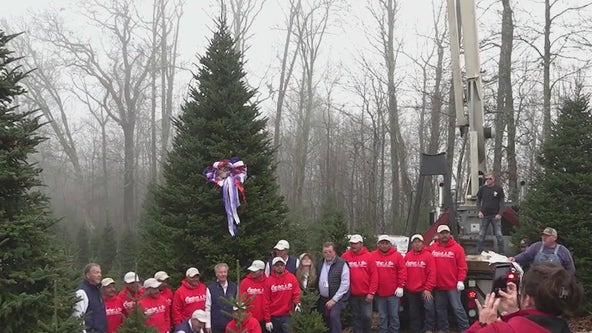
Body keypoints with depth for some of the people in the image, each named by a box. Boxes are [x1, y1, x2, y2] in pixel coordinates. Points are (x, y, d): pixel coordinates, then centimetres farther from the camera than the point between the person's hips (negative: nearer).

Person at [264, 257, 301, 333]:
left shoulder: (291, 278, -1)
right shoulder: (269, 280, -3)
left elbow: (296, 293, 2)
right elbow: (266, 301, -1)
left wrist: (297, 303, -20)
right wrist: (267, 320, -3)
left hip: (287, 315, -1)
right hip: (274, 316, 1)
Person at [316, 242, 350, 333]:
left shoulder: (342, 264, -10)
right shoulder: (320, 264, 9)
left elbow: (345, 284, -14)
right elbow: (317, 282, 14)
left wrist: (334, 299, -16)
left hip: (337, 298, -6)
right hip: (322, 298, 6)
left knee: (334, 315, -25)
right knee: (325, 320, 8)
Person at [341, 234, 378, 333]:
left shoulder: (368, 256, -4)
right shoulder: (345, 256, -1)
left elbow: (374, 275, -5)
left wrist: (371, 292, -9)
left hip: (366, 294, -1)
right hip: (352, 294, 1)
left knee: (367, 316, 1)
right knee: (356, 317, 12)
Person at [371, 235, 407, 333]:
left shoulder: (397, 255, -2)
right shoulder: (373, 256, 1)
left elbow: (402, 271, -3)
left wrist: (400, 286, -8)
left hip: (394, 292, -1)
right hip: (379, 292, 1)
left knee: (394, 315, 7)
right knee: (382, 316, 11)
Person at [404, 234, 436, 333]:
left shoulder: (428, 255, -5)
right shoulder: (407, 256, 7)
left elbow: (432, 274, -10)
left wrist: (428, 289, -15)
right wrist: (404, 287, 3)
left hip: (424, 290, -4)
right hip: (410, 291, 4)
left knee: (429, 308, -17)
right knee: (413, 313, 11)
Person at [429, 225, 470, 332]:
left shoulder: (457, 248, -4)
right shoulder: (432, 248, 4)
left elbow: (462, 266, -6)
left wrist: (460, 280, -14)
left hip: (453, 285, -4)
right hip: (438, 285, 4)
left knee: (457, 308, -3)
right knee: (440, 309, 13)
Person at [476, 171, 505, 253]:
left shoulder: (499, 189, 1)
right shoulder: (482, 189, 5)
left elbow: (501, 202, 1)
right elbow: (478, 201, 11)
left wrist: (500, 214, -10)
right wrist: (479, 211, -3)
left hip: (495, 216, -2)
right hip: (484, 216, 2)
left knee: (499, 235, 0)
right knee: (481, 235, 4)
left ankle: (501, 252, 8)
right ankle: (479, 252, 10)